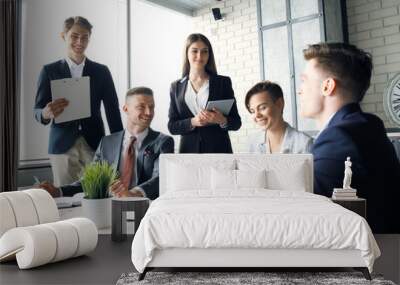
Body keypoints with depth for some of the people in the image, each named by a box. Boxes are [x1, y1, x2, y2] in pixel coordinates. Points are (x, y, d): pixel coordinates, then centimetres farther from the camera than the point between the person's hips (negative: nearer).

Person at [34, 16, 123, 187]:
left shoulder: (101, 71, 9)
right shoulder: (50, 71, 6)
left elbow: (113, 110, 7)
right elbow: (37, 111, 5)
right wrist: (46, 113, -20)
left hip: (95, 145, 1)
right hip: (62, 146, 0)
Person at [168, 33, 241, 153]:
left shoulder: (223, 82, 4)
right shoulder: (176, 87, 8)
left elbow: (236, 122, 2)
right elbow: (172, 126, 3)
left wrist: (222, 120, -18)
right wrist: (193, 122, -14)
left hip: (219, 149, -1)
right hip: (189, 150, 1)